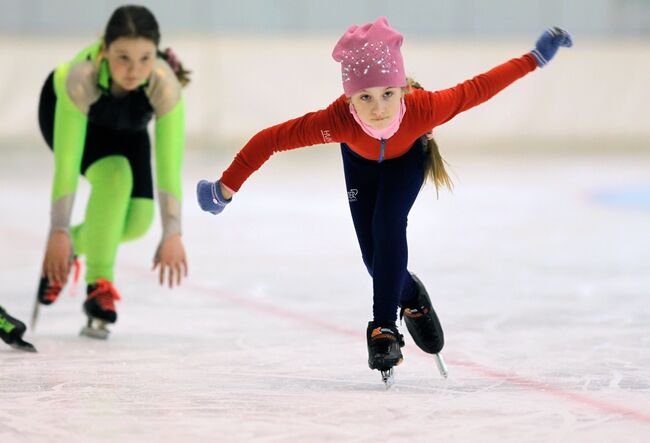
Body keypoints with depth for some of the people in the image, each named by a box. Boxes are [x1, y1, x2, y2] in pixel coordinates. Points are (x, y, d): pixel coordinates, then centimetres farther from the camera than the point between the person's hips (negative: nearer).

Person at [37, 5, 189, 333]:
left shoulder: (165, 84, -39)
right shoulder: (82, 78, -44)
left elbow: (169, 165, -40)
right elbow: (66, 161, -42)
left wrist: (172, 233, -45)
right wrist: (59, 231, -45)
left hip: (127, 127, 3)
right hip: (62, 108, -3)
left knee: (137, 220, -9)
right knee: (114, 174, -30)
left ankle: (73, 247, 20)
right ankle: (98, 285, -18)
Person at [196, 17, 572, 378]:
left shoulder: (424, 108, -45)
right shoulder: (337, 121, -45)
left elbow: (478, 88, -32)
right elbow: (270, 139, -36)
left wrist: (536, 58, -28)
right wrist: (226, 187, -30)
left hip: (407, 157, -1)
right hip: (361, 160, 1)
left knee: (388, 225, -25)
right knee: (374, 255, -2)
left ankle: (384, 327, -16)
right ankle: (411, 298, 31)